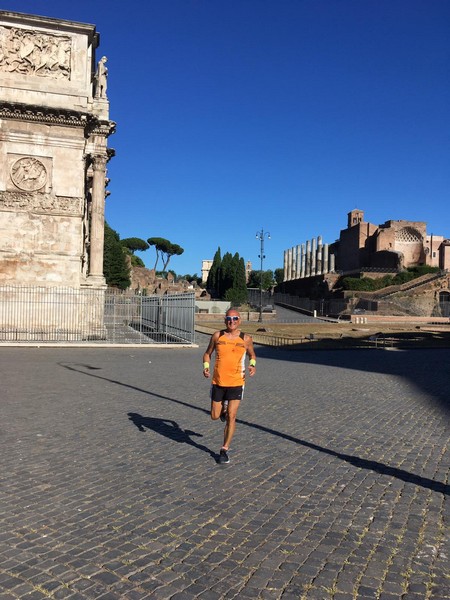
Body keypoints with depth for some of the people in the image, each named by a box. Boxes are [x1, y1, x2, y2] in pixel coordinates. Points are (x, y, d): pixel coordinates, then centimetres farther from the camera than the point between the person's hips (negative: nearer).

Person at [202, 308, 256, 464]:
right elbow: (207, 353, 10)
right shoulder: (217, 336, -1)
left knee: (231, 417, -6)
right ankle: (223, 409, 46)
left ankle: (224, 450, 9)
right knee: (215, 416, 9)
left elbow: (252, 355, 15)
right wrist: (206, 367, -9)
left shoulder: (246, 339, -1)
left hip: (236, 383, -1)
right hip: (218, 382, 2)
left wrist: (253, 365, -7)